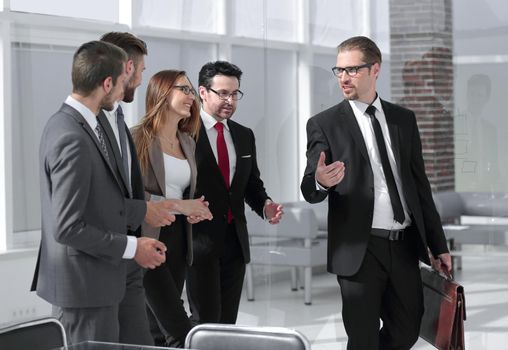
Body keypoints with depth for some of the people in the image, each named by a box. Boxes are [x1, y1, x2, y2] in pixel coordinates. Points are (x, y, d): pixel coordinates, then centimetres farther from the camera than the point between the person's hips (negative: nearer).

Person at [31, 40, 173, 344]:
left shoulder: (71, 123, 8)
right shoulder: (73, 140, -23)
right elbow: (67, 227, -24)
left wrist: (143, 211, 18)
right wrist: (131, 248, -17)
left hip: (92, 279, 10)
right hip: (85, 285, -10)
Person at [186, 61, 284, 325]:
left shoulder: (244, 135, 15)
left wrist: (265, 205, 1)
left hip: (235, 241, 6)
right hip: (200, 238, -6)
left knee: (227, 320, 8)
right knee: (206, 320, -9)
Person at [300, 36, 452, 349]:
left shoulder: (404, 119, 9)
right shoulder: (324, 124, -2)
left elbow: (420, 183, 12)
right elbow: (310, 191, -7)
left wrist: (438, 245, 12)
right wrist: (320, 182, -32)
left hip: (405, 246, 4)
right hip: (360, 250, -4)